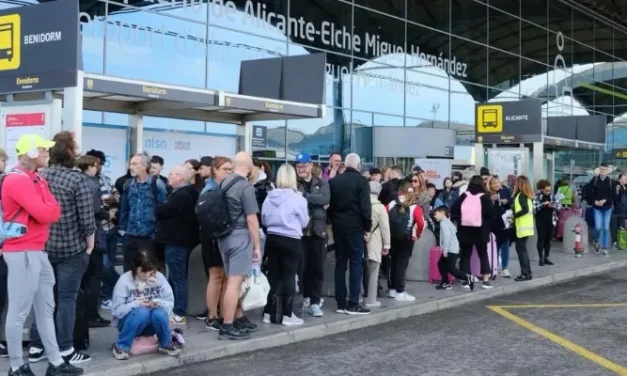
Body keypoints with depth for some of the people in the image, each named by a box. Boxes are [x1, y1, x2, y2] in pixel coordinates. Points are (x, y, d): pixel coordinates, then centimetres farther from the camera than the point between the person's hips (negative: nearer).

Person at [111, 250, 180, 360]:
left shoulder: (159, 277, -6)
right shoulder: (124, 280, -14)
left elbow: (170, 302, -3)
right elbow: (117, 310, -16)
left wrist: (159, 303, -24)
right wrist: (136, 304, -29)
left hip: (151, 325, 2)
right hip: (129, 322, -2)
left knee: (159, 313, -32)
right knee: (142, 312, -35)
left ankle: (166, 344, -5)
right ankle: (121, 347, -17)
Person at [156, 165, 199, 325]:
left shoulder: (180, 196, -18)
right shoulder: (186, 194, 16)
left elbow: (160, 211, -19)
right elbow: (166, 210, 18)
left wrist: (159, 207, 1)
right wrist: (163, 207, 1)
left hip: (176, 242, -11)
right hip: (181, 240, 11)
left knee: (177, 278, -7)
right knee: (177, 277, 15)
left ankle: (179, 314, -3)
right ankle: (176, 310, 23)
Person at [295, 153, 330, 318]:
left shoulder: (321, 183, 10)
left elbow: (325, 198, -9)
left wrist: (304, 195, -18)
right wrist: (316, 202, -17)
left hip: (318, 230, 2)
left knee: (317, 268, 4)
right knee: (302, 267, 2)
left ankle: (315, 302, 10)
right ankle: (306, 297, 16)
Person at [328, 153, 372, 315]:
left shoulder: (334, 181, 8)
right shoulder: (362, 181, -6)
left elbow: (329, 204, 8)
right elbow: (365, 206, -12)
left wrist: (334, 221, 14)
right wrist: (368, 225, -2)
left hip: (338, 227, 5)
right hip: (355, 227, -5)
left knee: (340, 264, 9)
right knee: (356, 264, -1)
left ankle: (341, 303, 11)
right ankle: (353, 304, -3)